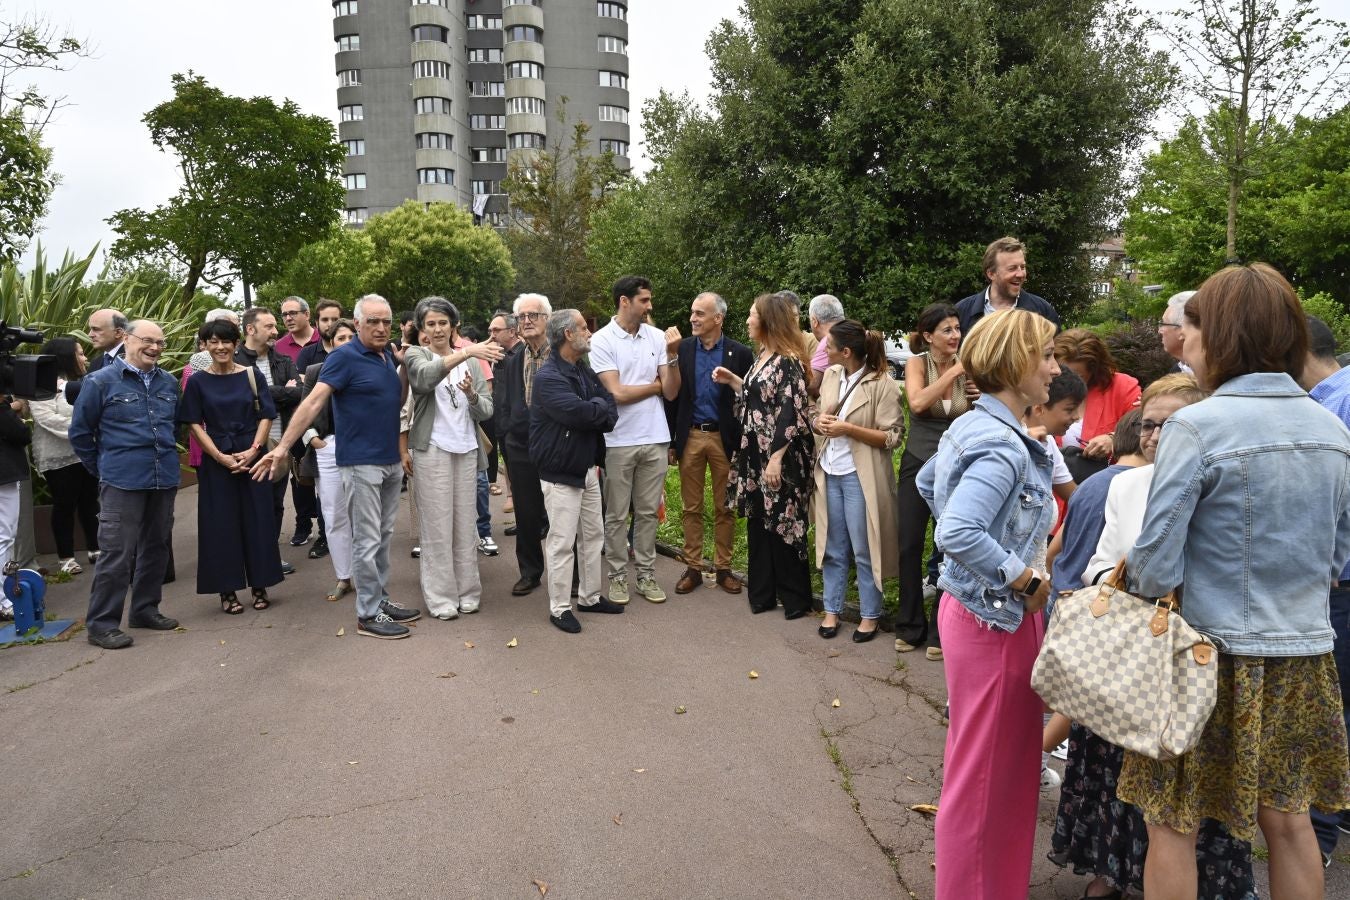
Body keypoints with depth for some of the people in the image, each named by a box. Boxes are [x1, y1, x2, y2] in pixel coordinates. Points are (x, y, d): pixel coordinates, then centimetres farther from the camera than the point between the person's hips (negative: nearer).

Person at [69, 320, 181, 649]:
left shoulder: (169, 383, 10)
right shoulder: (100, 382, -4)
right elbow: (80, 431, 2)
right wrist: (103, 468, 5)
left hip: (165, 479, 5)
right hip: (122, 482, -5)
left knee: (156, 548, 12)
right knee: (117, 553, -6)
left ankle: (145, 609, 26)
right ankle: (101, 623, 3)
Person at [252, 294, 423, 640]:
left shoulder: (387, 355, 9)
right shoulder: (345, 357, -12)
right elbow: (313, 401, -19)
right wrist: (283, 447, -25)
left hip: (391, 461, 7)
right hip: (361, 463, -7)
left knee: (384, 536, 15)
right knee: (367, 540, -1)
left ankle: (381, 599, 26)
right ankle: (368, 614, 8)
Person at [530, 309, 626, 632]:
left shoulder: (586, 372, 11)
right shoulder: (549, 376, -17)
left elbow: (610, 412, 4)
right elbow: (577, 412, -28)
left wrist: (593, 411, -16)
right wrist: (600, 408, -8)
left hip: (588, 468, 9)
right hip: (560, 473, -9)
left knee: (593, 535, 15)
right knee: (562, 542, -2)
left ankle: (590, 597, 29)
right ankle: (559, 608, 9)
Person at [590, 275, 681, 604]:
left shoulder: (657, 336, 3)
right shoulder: (602, 340, -7)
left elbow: (671, 392, -1)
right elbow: (617, 393, -13)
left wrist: (672, 355, -14)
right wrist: (656, 384, -3)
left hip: (655, 439, 3)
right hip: (618, 441, -3)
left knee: (648, 512, 12)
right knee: (616, 515, 8)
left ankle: (646, 573, 22)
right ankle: (618, 575, 19)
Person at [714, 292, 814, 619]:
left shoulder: (787, 362, -14)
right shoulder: (762, 357, 12)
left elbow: (791, 414, -19)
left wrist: (777, 459, -22)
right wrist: (731, 380, 12)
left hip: (778, 458, -9)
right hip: (754, 454, 9)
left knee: (782, 524, 1)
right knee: (758, 524, 13)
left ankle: (795, 597, 14)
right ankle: (762, 591, 24)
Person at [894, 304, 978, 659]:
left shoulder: (967, 369, -4)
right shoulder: (917, 363, -6)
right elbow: (917, 403, -26)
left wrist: (982, 398, -14)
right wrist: (954, 372, -24)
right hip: (918, 464, 0)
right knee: (909, 546, 4)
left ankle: (940, 631, 17)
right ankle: (910, 626, 21)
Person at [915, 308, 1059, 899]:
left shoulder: (973, 427, 7)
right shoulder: (1004, 447, -23)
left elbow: (927, 483, 23)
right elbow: (958, 535, -35)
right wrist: (1026, 580, -22)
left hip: (974, 606, 10)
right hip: (995, 619, -10)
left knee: (1009, 762, 23)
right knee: (984, 772, 5)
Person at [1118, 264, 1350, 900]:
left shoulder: (1196, 428, -18)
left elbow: (1154, 570, -18)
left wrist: (1130, 578, 3)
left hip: (1215, 655, -6)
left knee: (1173, 823, 7)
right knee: (1287, 820, 20)